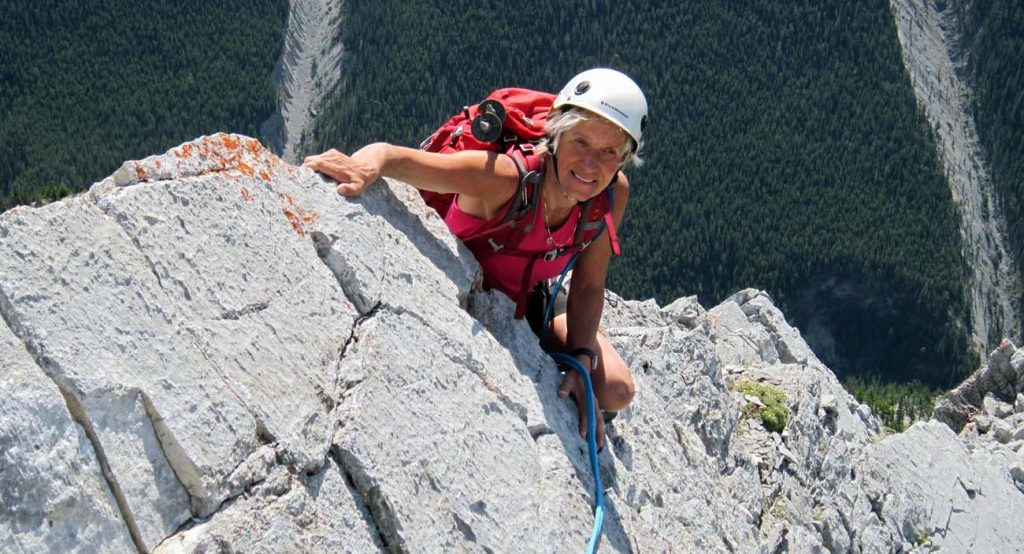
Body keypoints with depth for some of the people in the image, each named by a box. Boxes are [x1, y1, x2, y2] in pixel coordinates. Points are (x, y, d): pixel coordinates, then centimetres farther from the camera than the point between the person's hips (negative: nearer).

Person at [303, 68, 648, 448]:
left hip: (526, 301, 4)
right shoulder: (505, 175, -38)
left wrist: (581, 358, -23)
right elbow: (390, 154, -44)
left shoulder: (613, 193, -22)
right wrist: (365, 164, -68)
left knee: (615, 391, -8)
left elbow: (588, 286, -11)